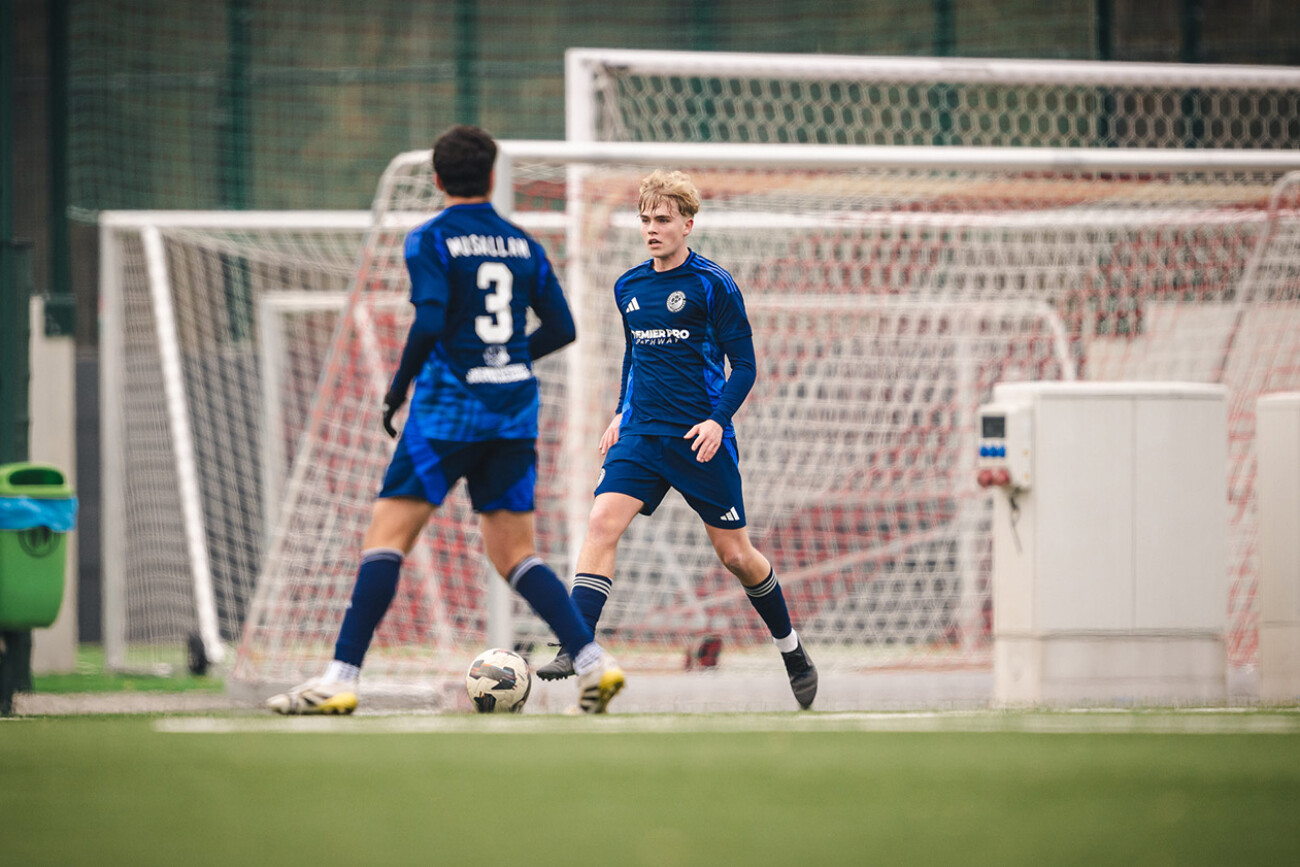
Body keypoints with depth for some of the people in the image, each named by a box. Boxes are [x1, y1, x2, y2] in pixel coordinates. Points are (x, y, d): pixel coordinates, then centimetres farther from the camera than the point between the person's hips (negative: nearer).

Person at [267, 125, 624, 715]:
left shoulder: (431, 240, -5)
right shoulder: (523, 244, 11)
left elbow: (430, 323, -17)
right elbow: (561, 328, 10)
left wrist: (399, 385, -4)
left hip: (449, 407, -5)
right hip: (515, 411, 5)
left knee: (386, 535, -4)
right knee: (514, 555, 11)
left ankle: (340, 680, -11)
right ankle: (592, 660, -1)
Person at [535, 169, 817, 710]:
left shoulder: (712, 285, -6)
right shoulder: (629, 288, 9)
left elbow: (744, 363, -5)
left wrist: (719, 419, -18)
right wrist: (621, 412, 16)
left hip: (700, 438, -4)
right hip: (641, 436, 4)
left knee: (734, 553, 4)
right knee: (603, 520, -19)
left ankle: (793, 653, 27)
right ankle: (574, 650, -25)